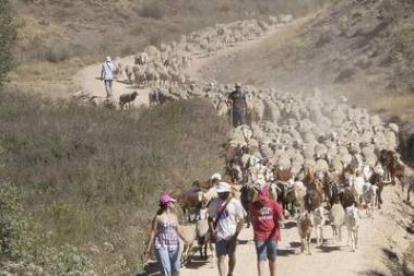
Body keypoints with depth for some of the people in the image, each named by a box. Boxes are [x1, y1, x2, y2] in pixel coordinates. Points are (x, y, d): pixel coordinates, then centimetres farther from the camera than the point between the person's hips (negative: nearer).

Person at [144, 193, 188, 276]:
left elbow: (178, 230, 3)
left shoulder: (174, 216, 9)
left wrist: (185, 240, -17)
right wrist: (148, 248, -7)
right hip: (161, 246, -5)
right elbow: (153, 232, -4)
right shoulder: (158, 217, -5)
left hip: (174, 246, 5)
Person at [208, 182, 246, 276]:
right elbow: (210, 218, 10)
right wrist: (212, 231, -5)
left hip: (231, 235, -1)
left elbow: (241, 220, -5)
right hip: (219, 235, 1)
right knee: (221, 257, -6)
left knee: (232, 256, 15)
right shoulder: (214, 203, 0)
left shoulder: (235, 203, -7)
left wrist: (236, 234, -13)